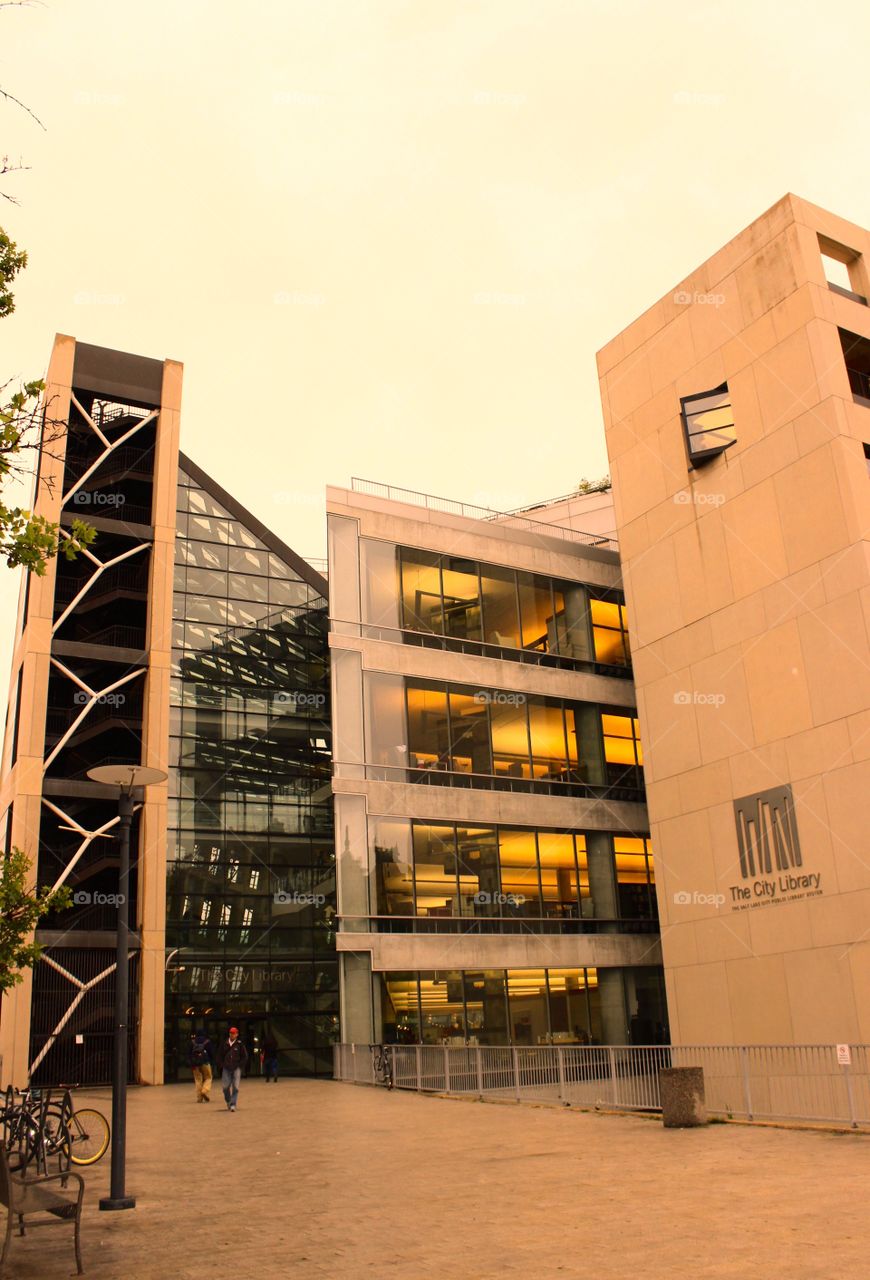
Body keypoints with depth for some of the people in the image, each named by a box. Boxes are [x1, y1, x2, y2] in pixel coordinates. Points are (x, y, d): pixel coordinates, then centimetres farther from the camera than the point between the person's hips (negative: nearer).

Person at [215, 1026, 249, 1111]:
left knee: (235, 1087, -7)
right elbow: (219, 1056, 14)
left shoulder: (239, 1044, 0)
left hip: (236, 1068, -2)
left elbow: (245, 1057, 5)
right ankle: (228, 1102, 24)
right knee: (225, 1086, 0)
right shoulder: (224, 1044, 5)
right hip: (226, 1068, 2)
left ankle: (233, 1104, -3)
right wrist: (221, 1066, 6)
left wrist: (239, 1066, -2)